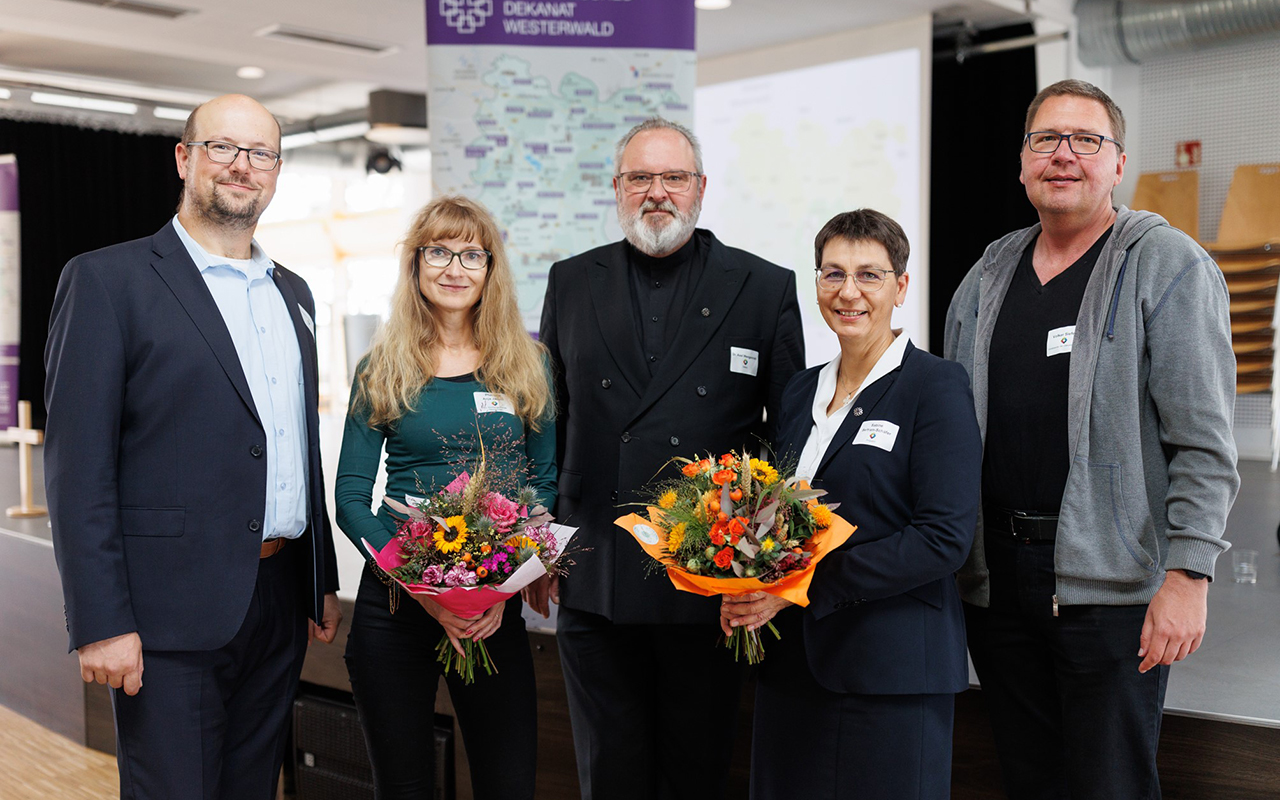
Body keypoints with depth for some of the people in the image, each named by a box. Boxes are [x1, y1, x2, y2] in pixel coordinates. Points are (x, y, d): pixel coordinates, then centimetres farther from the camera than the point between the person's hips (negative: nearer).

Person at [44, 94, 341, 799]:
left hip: (280, 602, 6)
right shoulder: (107, 279, -6)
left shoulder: (292, 293, 15)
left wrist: (323, 582, 17)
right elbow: (77, 467, -11)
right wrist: (100, 624, -15)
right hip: (173, 612, -6)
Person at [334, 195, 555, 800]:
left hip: (496, 610, 1)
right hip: (395, 605, 0)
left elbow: (546, 482, 5)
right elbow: (350, 496, 0)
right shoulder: (382, 370, 3)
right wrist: (422, 585, -14)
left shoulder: (527, 366, 5)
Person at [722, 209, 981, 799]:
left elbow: (944, 536, -16)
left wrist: (804, 586, -18)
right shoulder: (801, 392, 12)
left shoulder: (936, 386, -8)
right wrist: (748, 590, -4)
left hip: (892, 667, -6)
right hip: (790, 662, 6)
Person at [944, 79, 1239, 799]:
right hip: (995, 575, 5)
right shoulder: (987, 278, 13)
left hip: (1112, 579, -5)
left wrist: (1188, 576, -18)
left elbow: (1205, 442, -10)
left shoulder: (1169, 266, -4)